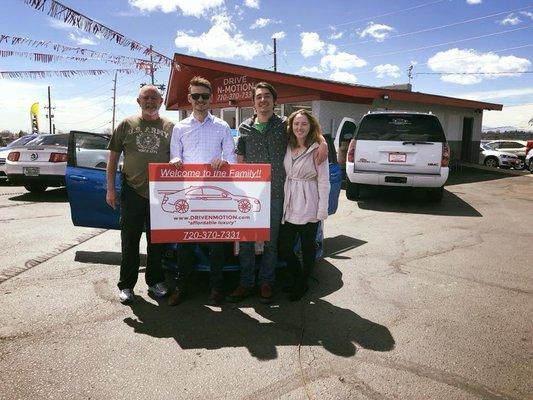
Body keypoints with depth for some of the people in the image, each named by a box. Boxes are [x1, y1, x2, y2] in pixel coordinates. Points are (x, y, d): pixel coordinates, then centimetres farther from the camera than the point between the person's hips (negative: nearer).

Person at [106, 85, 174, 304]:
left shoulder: (170, 127, 6)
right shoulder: (126, 125, 5)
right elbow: (113, 157, 7)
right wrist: (110, 189, 0)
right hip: (132, 193, 0)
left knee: (157, 241, 11)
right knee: (130, 241, 7)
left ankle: (155, 280, 27)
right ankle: (126, 285, 20)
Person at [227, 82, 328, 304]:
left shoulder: (284, 124, 2)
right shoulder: (245, 128, 8)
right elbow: (239, 161, 11)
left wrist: (323, 143, -13)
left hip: (276, 193, -1)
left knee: (271, 241, 8)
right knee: (245, 240, 5)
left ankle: (266, 282, 23)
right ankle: (246, 283, 20)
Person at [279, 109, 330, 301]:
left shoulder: (317, 149, -6)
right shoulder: (288, 147, 9)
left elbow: (323, 181, -7)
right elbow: (283, 175, 13)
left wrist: (322, 210, -11)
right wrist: (282, 201, 5)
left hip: (308, 206, -5)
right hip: (289, 206, 5)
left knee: (307, 247, 8)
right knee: (283, 247, 7)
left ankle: (302, 285, 26)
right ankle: (297, 279, 30)